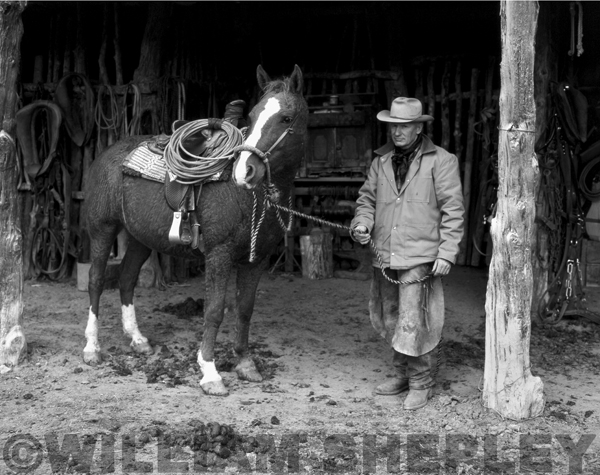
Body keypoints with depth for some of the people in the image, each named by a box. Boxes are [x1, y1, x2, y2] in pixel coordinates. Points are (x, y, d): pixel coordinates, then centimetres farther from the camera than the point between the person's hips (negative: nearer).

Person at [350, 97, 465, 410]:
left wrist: (447, 253, -11)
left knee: (415, 324, -5)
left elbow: (452, 210, -6)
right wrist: (361, 223, -4)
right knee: (391, 322, 16)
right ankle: (403, 374, 33)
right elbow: (367, 198, 17)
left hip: (420, 258, -6)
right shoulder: (381, 161, 10)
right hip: (384, 258, 6)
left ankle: (422, 384, 11)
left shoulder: (441, 161, -4)